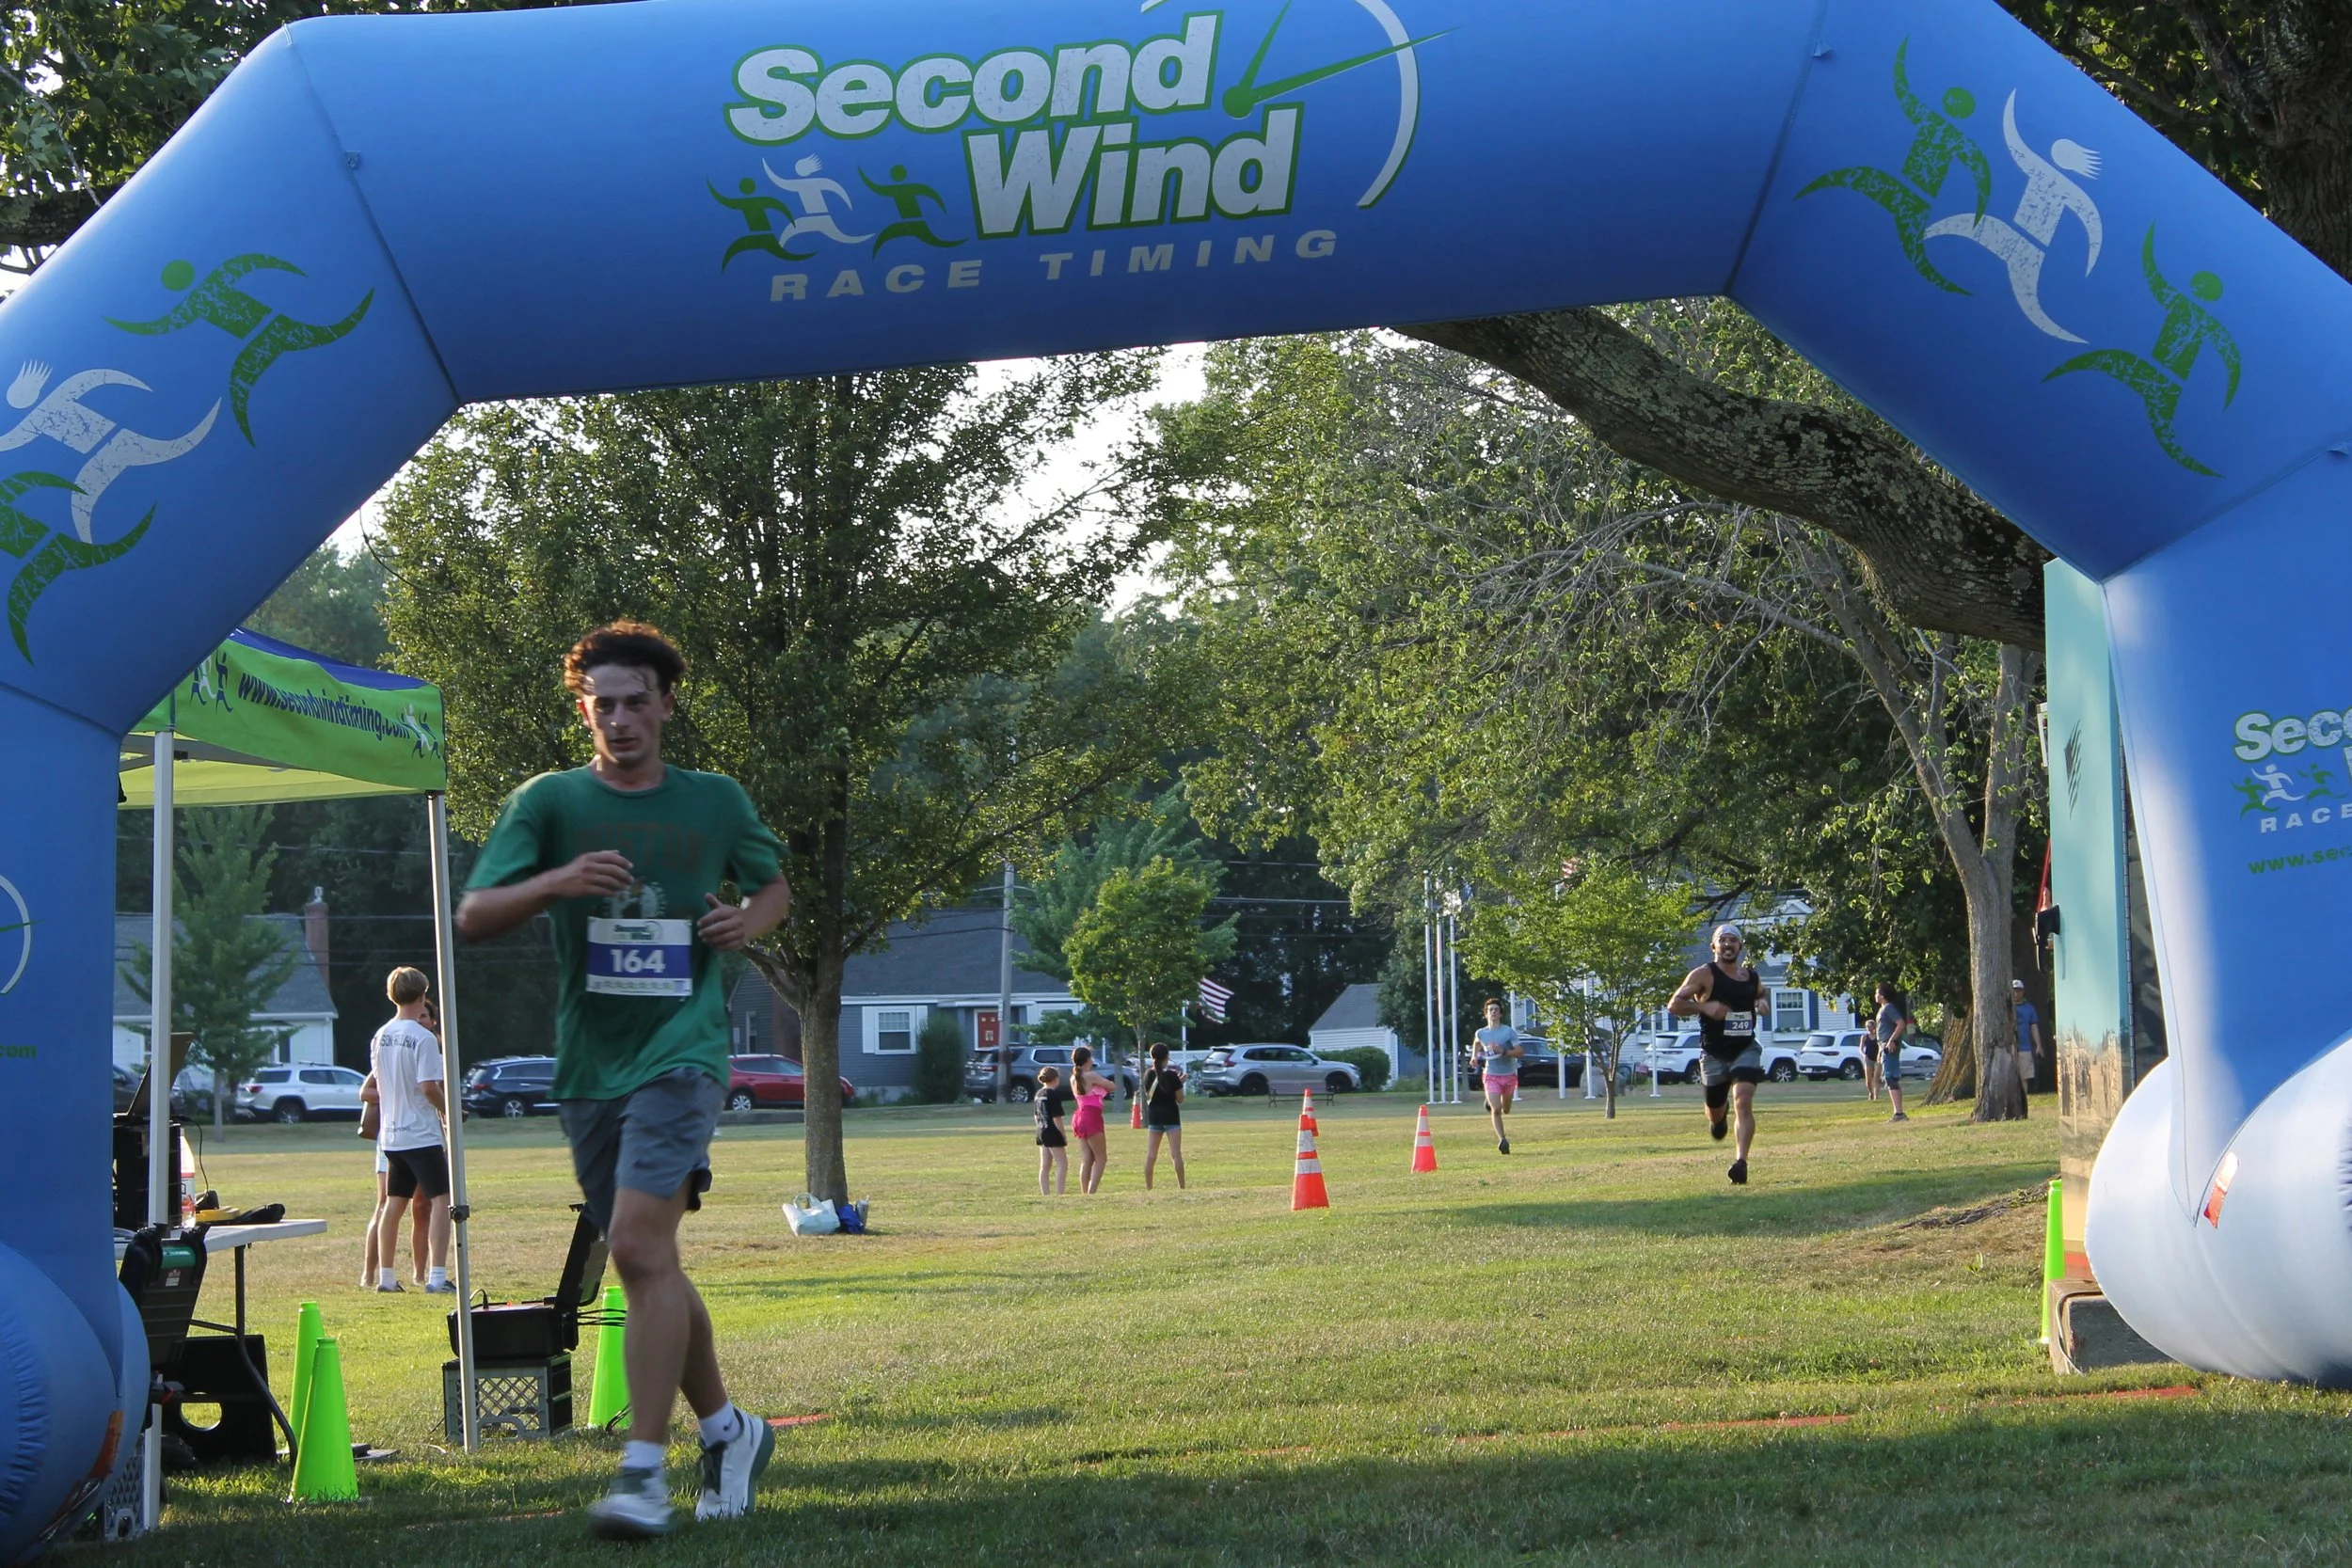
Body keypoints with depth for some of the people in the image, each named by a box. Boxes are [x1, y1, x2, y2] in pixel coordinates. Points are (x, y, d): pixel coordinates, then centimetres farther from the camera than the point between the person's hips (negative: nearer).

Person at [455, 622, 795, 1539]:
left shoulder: (715, 802, 6)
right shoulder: (548, 802, 4)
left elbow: (775, 884, 22)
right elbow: (472, 919, -4)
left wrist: (752, 920, -1)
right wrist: (554, 883, -22)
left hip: (679, 1053, -3)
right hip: (588, 1067, 3)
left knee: (640, 1245, -20)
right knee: (650, 1265, 11)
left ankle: (644, 1473, -20)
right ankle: (729, 1432, 30)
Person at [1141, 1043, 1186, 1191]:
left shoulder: (1148, 1075, -1)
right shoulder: (1172, 1076, -12)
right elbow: (1180, 1099, -8)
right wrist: (1181, 1083, 5)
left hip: (1154, 1116, 4)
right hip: (1170, 1116, -4)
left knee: (1151, 1155, 6)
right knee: (1176, 1154, -1)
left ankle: (1148, 1188, 5)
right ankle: (1181, 1187, -2)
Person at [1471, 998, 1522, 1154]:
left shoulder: (1509, 1032, -9)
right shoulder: (1481, 1033, 1)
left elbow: (1520, 1052, -15)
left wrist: (1502, 1051, -26)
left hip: (1509, 1075, 0)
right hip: (1491, 1076, 0)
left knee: (1505, 1110, 16)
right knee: (1496, 1110, -17)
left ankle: (1490, 1102, 49)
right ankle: (1502, 1139, -13)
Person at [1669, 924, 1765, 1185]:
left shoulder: (1751, 977, 7)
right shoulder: (1704, 975, -8)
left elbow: (1762, 995, 32)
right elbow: (1674, 1005, -13)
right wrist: (1703, 1007, -26)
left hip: (1746, 1050, 1)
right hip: (1714, 1054, -1)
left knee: (1743, 1102, -21)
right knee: (1715, 1111, 13)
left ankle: (1740, 1162, -27)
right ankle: (1718, 1119, 53)